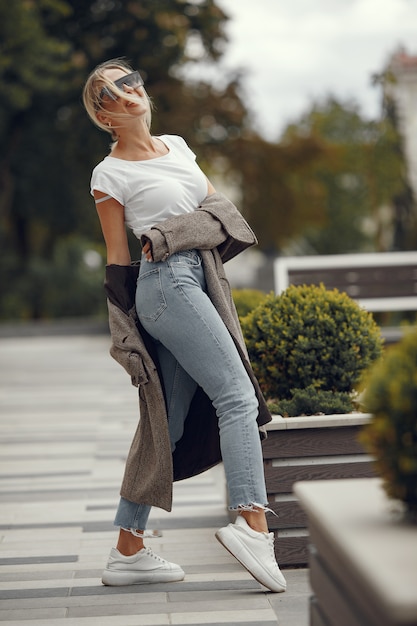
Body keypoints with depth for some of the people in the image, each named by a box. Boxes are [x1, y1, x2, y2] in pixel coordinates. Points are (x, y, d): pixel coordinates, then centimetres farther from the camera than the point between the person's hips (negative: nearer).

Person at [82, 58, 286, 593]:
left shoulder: (176, 146, 19)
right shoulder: (110, 174, 0)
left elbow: (218, 205, 25)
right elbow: (116, 257, 1)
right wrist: (126, 328, 1)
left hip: (199, 283, 7)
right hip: (167, 282, -7)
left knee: (165, 424, 6)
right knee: (237, 395, -18)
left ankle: (128, 550, 12)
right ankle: (252, 523, -23)